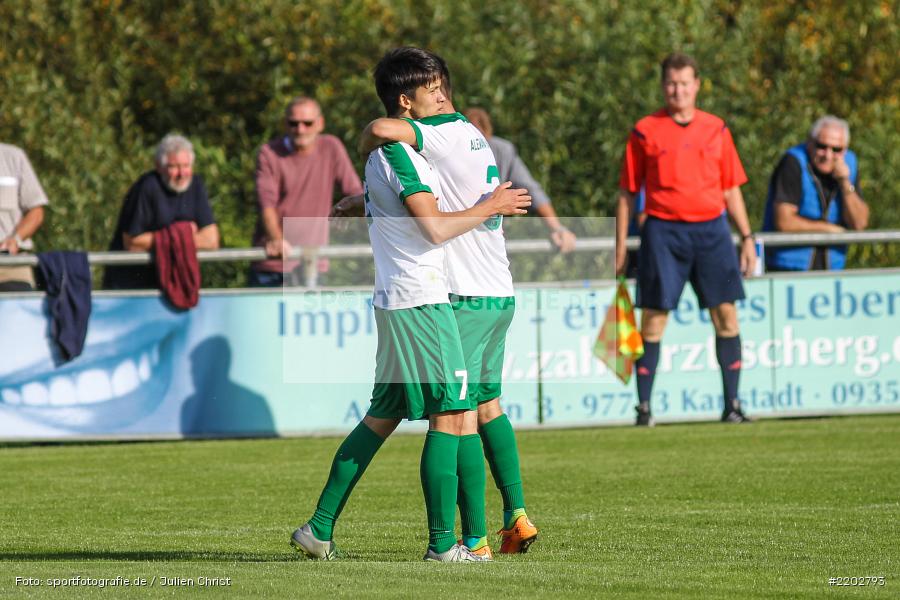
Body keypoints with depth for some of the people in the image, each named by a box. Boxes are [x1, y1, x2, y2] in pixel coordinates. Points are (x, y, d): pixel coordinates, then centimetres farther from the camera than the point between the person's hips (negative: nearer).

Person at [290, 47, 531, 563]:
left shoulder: (381, 153, 18)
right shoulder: (399, 151, -13)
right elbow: (435, 227, -20)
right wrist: (491, 207, -8)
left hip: (395, 301, 10)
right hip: (421, 300, -10)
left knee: (383, 416, 13)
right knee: (452, 415, -6)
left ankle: (320, 529, 12)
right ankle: (443, 543, -5)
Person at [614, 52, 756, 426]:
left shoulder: (716, 130, 10)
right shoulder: (645, 132, 3)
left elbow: (731, 189, 16)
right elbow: (627, 193, 7)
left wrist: (747, 237, 10)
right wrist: (620, 248, 4)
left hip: (711, 228, 2)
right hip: (663, 230, -2)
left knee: (726, 314, -2)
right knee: (653, 318, -4)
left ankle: (732, 404, 4)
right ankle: (644, 407, 2)